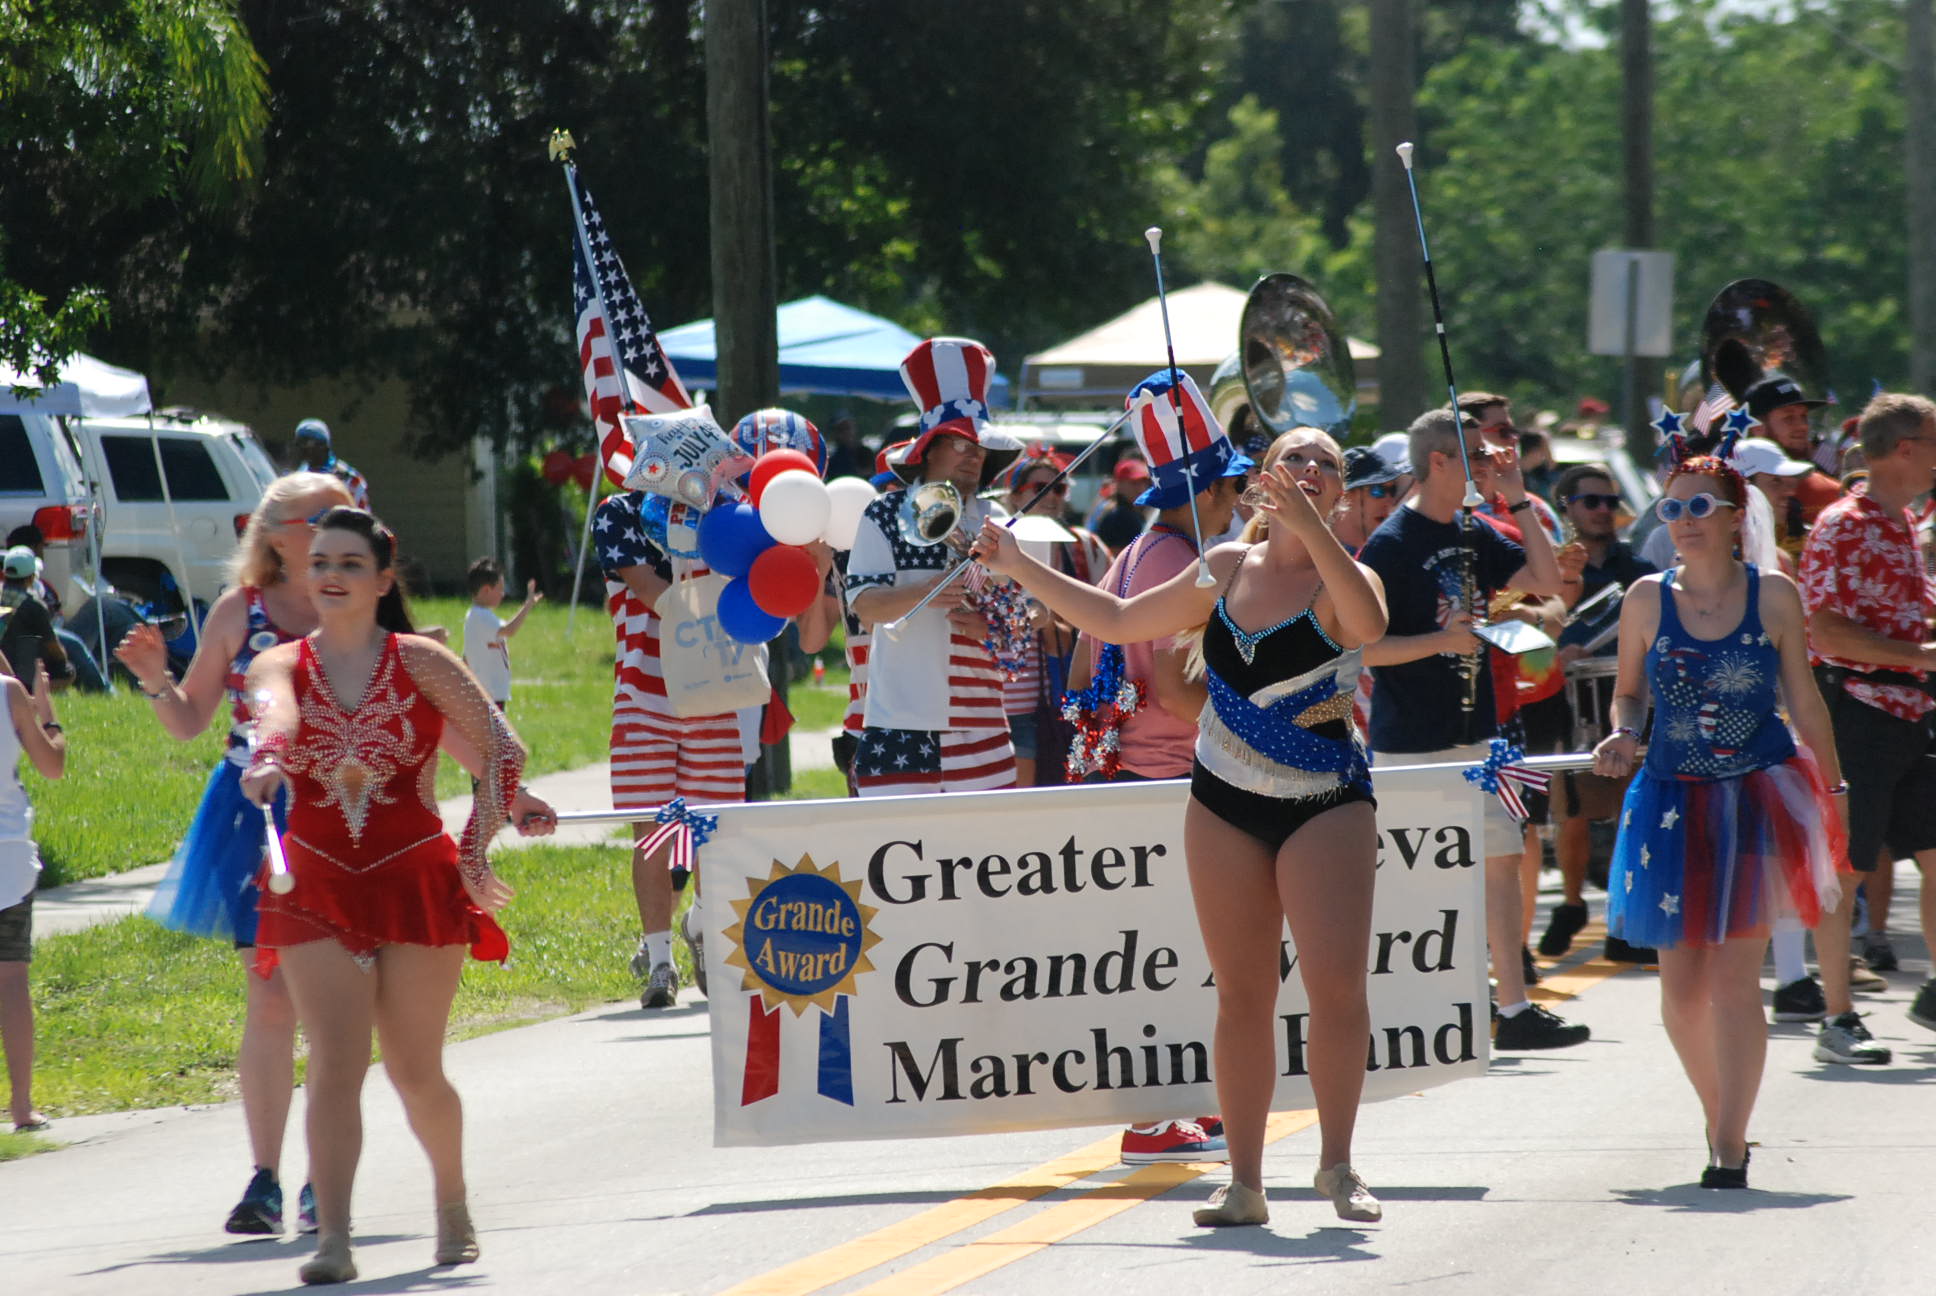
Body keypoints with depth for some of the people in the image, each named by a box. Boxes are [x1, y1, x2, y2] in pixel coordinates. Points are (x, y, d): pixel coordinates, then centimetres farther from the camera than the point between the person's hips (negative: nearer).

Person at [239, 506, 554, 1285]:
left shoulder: (421, 664, 1)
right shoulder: (279, 665, 2)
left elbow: (502, 748, 3)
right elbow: (275, 711, -22)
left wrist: (476, 847, -4)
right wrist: (267, 759, -45)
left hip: (416, 880, 0)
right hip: (315, 891, 0)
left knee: (415, 1072, 6)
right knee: (335, 1063, -13)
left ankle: (453, 1202, 32)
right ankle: (332, 1239, -17)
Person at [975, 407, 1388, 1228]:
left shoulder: (1340, 578, -6)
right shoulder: (1225, 570, 8)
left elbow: (1369, 622, -32)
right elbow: (1117, 620, 21)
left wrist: (1310, 528, -39)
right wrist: (1019, 567, 23)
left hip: (1326, 805, -4)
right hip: (1224, 804, 4)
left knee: (1337, 985, -14)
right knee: (1242, 994, 4)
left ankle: (1337, 1166, 2)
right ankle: (1244, 1182, 9)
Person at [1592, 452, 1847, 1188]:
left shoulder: (1774, 597, 0)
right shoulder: (1647, 600, 2)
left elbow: (1804, 700, 7)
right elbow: (1629, 692, 12)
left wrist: (1832, 791, 8)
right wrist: (1621, 736, -9)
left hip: (1758, 797, -2)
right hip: (1674, 803, 2)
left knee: (1735, 974, -10)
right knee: (1680, 984, 2)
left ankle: (1730, 1147, -8)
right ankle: (1720, 1119, 25)